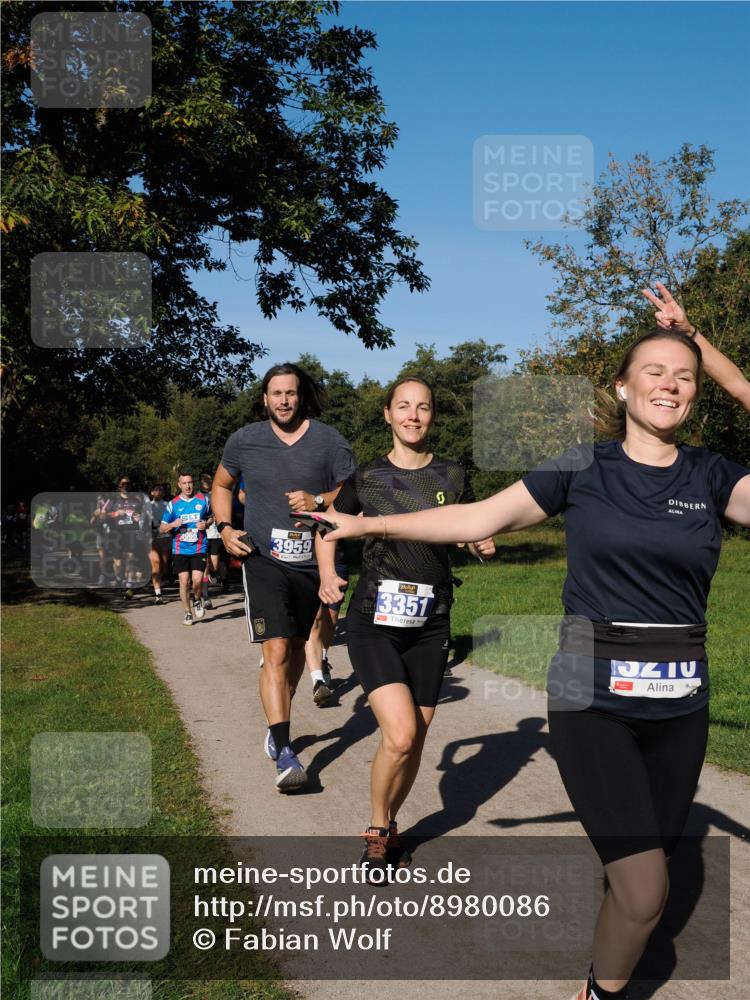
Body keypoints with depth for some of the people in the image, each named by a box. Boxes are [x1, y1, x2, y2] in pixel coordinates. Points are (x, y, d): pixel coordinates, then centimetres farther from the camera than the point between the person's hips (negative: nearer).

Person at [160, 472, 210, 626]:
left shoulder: (203, 500, 4)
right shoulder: (173, 504, 3)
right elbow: (162, 528, 8)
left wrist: (206, 524, -4)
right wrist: (173, 524, -13)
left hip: (199, 548, 0)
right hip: (180, 549, 1)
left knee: (197, 579, -13)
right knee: (184, 581, -3)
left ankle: (197, 600, 20)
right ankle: (188, 613, 13)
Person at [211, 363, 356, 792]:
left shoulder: (329, 441, -1)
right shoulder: (245, 440, 2)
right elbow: (222, 485, 18)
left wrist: (320, 502, -20)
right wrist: (225, 527, 2)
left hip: (313, 561, 2)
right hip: (264, 559, -2)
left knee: (297, 646, 16)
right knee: (276, 651, -14)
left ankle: (278, 723, 39)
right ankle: (285, 754, -16)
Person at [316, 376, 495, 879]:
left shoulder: (451, 476, 3)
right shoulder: (367, 478, 0)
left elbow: (472, 531, 16)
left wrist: (484, 542, -7)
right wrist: (328, 575, -4)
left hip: (430, 626, 3)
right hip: (374, 622, -2)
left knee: (416, 740, 7)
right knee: (400, 734, -16)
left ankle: (389, 824, 33)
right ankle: (377, 832, 10)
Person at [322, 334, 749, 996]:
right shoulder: (583, 471, 0)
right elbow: (478, 519, 3)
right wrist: (367, 524, 1)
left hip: (681, 704, 3)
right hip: (593, 699, -3)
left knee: (641, 879, 11)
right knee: (644, 891, -9)